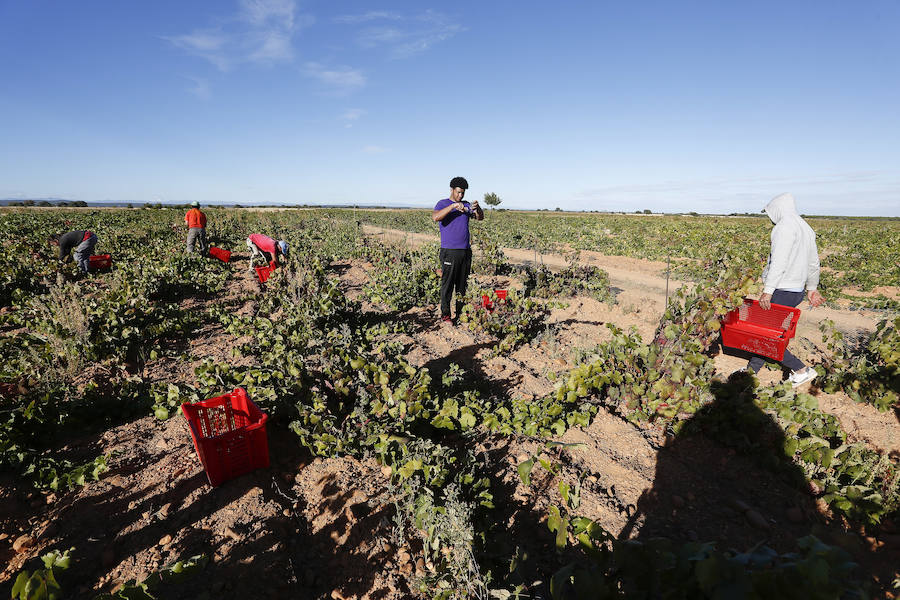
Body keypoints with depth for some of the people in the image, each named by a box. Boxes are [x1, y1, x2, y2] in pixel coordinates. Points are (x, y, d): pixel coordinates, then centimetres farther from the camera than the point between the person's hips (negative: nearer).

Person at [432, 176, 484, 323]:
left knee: (462, 284, 10)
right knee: (447, 284, -4)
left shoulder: (466, 205, 16)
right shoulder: (443, 204, 1)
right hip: (449, 251, -5)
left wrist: (477, 208, -13)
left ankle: (460, 313, 19)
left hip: (465, 251, 5)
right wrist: (453, 206, -24)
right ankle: (445, 315, 4)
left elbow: (480, 218, 8)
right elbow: (435, 217, -19)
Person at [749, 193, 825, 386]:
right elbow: (813, 263, 25)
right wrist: (812, 288, 34)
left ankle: (802, 370, 4)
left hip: (782, 291, -10)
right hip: (796, 291, 10)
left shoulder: (785, 226, -13)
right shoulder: (806, 228, 18)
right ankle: (751, 370, 22)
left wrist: (768, 290, -27)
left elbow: (779, 261, -24)